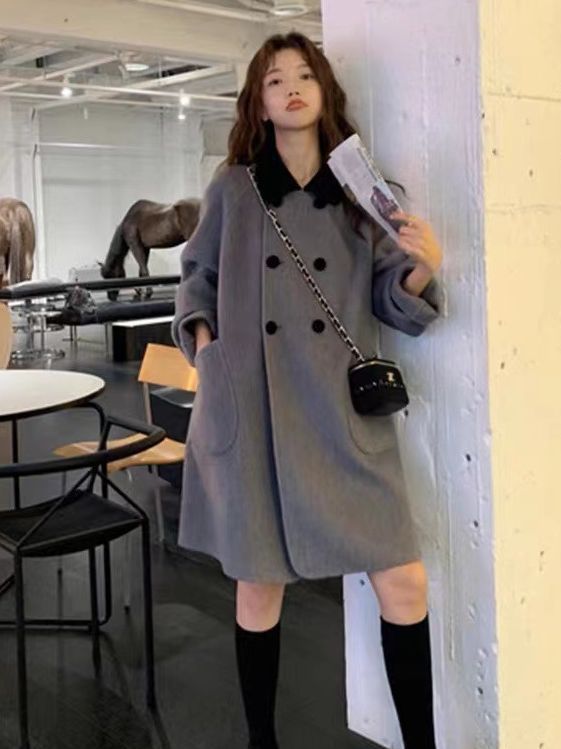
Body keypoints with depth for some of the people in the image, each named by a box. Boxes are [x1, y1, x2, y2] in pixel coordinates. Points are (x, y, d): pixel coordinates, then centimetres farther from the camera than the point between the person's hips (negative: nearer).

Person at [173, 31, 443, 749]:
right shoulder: (232, 188, 7)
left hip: (344, 413, 1)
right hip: (252, 410, 0)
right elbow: (197, 277, 16)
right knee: (259, 583, 9)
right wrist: (201, 336, -1)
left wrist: (423, 269, -12)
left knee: (403, 584, -2)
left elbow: (391, 304, 7)